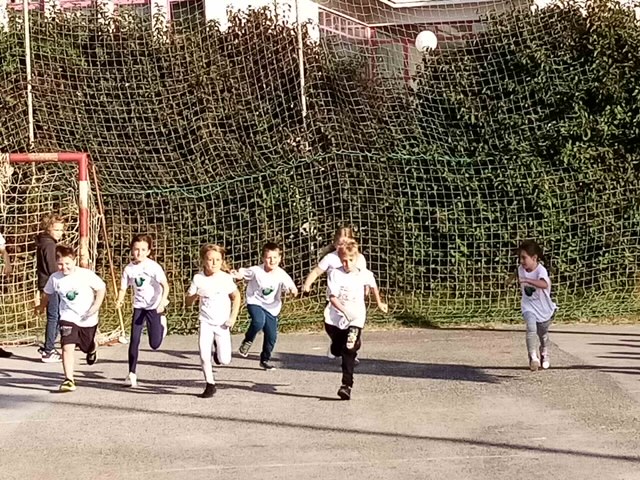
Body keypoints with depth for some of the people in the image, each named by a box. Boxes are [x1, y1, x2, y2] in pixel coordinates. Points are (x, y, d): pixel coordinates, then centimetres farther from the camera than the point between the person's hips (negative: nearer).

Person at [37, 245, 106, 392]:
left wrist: (96, 306, -18)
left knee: (88, 346, 19)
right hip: (68, 317, 0)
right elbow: (47, 293, 10)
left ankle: (92, 350, 59)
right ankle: (69, 380, -15)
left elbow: (101, 288, -8)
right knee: (67, 347, -19)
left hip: (88, 318, 0)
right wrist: (42, 306, 25)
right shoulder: (55, 278, -11)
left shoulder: (86, 274, -19)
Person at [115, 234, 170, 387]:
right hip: (139, 306, 3)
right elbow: (123, 288, -2)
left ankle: (161, 323, 35)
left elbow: (165, 285, -21)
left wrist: (163, 302, -35)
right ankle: (132, 374, 0)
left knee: (155, 344, 2)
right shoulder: (129, 269, -4)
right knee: (134, 340, -9)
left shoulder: (153, 266, -16)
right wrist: (120, 300, -23)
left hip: (154, 307, -3)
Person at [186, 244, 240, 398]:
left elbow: (236, 296, 2)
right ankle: (210, 385, 5)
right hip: (206, 322, 1)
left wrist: (233, 317, -5)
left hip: (223, 323, -1)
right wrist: (194, 296, -24)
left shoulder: (225, 278, -11)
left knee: (224, 361, -3)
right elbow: (188, 301, -2)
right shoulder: (198, 278, -8)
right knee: (204, 355, -15)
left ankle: (218, 346, 32)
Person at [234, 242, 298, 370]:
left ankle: (265, 359, 31)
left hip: (271, 308, 3)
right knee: (259, 321, -33)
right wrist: (237, 274, -25)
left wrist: (293, 290, -44)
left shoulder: (281, 275, -14)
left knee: (271, 336, 4)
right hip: (255, 303, -3)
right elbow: (242, 273, -2)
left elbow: (291, 287, -20)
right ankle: (247, 341, -3)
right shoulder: (256, 271, -16)